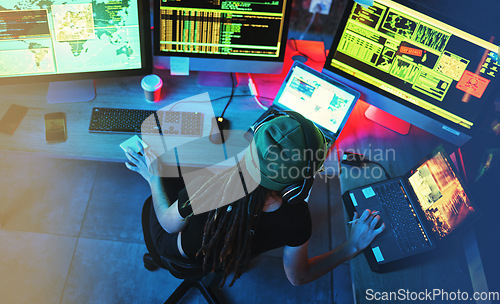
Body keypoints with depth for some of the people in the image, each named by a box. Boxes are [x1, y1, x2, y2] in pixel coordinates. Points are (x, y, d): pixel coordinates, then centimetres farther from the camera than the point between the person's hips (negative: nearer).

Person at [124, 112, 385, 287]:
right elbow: (299, 277, -18)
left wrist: (153, 178, -5)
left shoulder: (204, 188, -45)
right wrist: (352, 246, -16)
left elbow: (168, 223, -21)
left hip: (174, 247, -2)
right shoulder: (296, 218, -39)